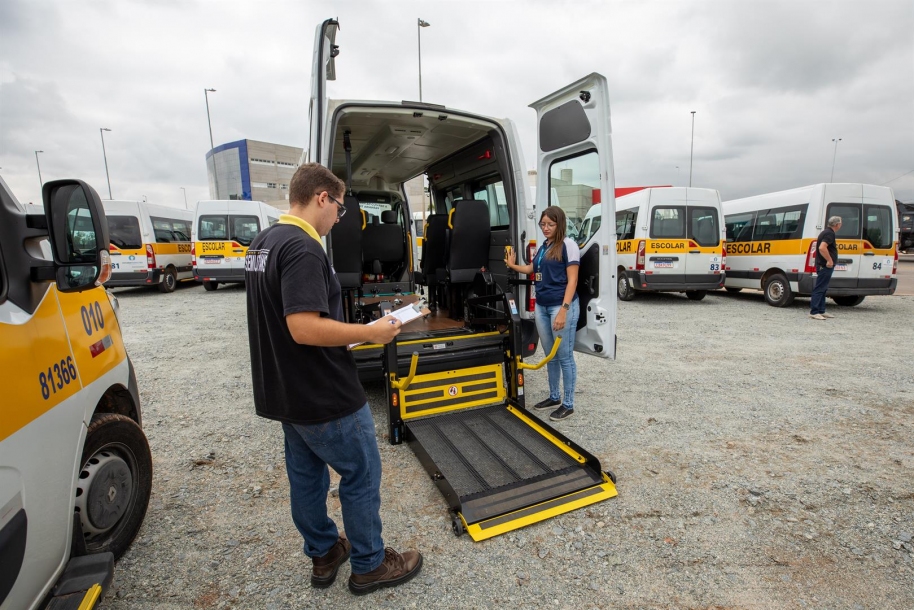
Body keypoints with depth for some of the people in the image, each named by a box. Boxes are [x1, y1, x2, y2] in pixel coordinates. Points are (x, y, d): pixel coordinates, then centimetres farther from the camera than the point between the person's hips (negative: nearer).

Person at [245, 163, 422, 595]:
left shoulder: (263, 243, 9)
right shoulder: (303, 248, -23)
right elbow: (305, 328, -31)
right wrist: (371, 332, -20)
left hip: (285, 393, 10)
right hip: (325, 397, -10)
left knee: (305, 476, 21)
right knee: (362, 476, 8)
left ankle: (323, 555, 40)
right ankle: (369, 565, 27)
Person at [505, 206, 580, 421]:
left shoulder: (568, 245, -7)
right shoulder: (543, 246, 13)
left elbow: (572, 280, -13)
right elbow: (532, 268, 31)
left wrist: (564, 310, -19)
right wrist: (513, 266, 19)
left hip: (561, 306, -7)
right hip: (541, 306, 7)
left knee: (564, 357, 1)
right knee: (550, 356, 16)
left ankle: (568, 404, 15)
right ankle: (554, 397, 31)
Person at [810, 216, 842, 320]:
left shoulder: (826, 232, 18)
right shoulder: (830, 234, -14)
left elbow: (822, 247, 32)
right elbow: (822, 248, -29)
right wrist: (829, 260, -26)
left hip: (824, 266, 11)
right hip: (825, 266, -11)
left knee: (822, 289, 13)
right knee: (819, 289, -10)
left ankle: (821, 311, 19)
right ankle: (814, 312, -9)